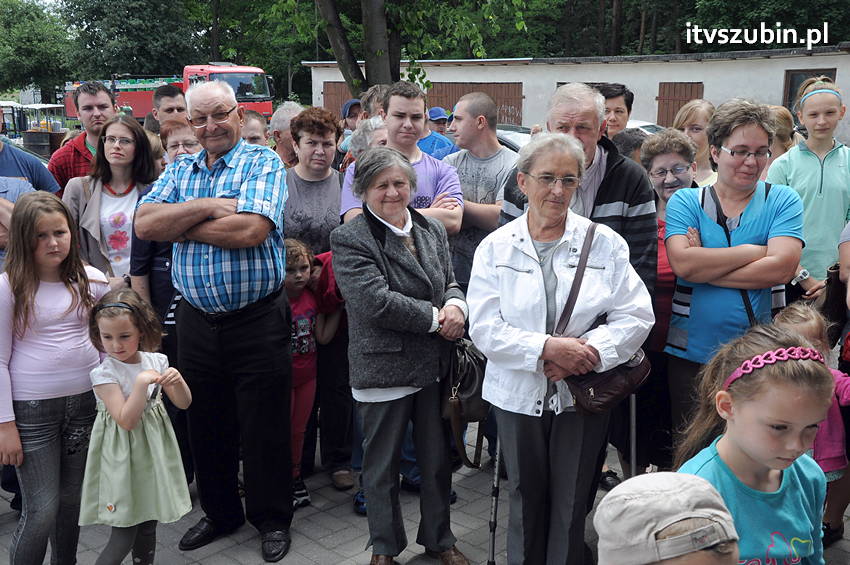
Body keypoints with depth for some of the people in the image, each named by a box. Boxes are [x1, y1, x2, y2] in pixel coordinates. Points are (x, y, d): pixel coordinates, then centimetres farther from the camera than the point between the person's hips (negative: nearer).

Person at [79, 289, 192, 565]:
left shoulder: (156, 361, -1)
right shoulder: (104, 373, -14)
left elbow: (183, 404, 4)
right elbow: (126, 420, -20)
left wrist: (177, 381, -16)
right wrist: (142, 383, -27)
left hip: (154, 452, 5)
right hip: (123, 458, -5)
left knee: (148, 526, 15)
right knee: (124, 534, -4)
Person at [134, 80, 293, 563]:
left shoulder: (264, 162, -6)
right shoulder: (179, 171, 10)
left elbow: (251, 230, -22)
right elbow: (144, 224, -5)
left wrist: (180, 226, -9)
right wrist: (206, 207, -15)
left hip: (257, 320, -5)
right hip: (196, 320, 5)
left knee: (264, 427, 5)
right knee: (206, 424, 16)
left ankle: (273, 520, 24)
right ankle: (220, 513, 36)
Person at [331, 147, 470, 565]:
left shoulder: (432, 229, 8)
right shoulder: (349, 240, -11)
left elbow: (450, 283, 13)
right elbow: (375, 301, -22)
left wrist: (456, 303, -11)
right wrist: (435, 318, -18)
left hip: (436, 366, 5)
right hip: (384, 369, -5)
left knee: (438, 460, 18)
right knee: (382, 467, 12)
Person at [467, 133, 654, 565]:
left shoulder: (605, 244, -1)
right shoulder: (495, 248, -1)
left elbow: (636, 317, -4)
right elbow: (484, 328, -9)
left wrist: (590, 351, -20)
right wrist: (546, 348, -20)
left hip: (583, 395, 0)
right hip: (518, 395, 1)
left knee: (573, 508, 7)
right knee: (526, 501, 17)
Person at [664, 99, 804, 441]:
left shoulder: (783, 201, 2)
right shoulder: (684, 201, 2)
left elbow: (781, 268, -15)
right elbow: (682, 263, -16)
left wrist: (703, 266, -15)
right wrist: (755, 251, -12)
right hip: (691, 353, 0)